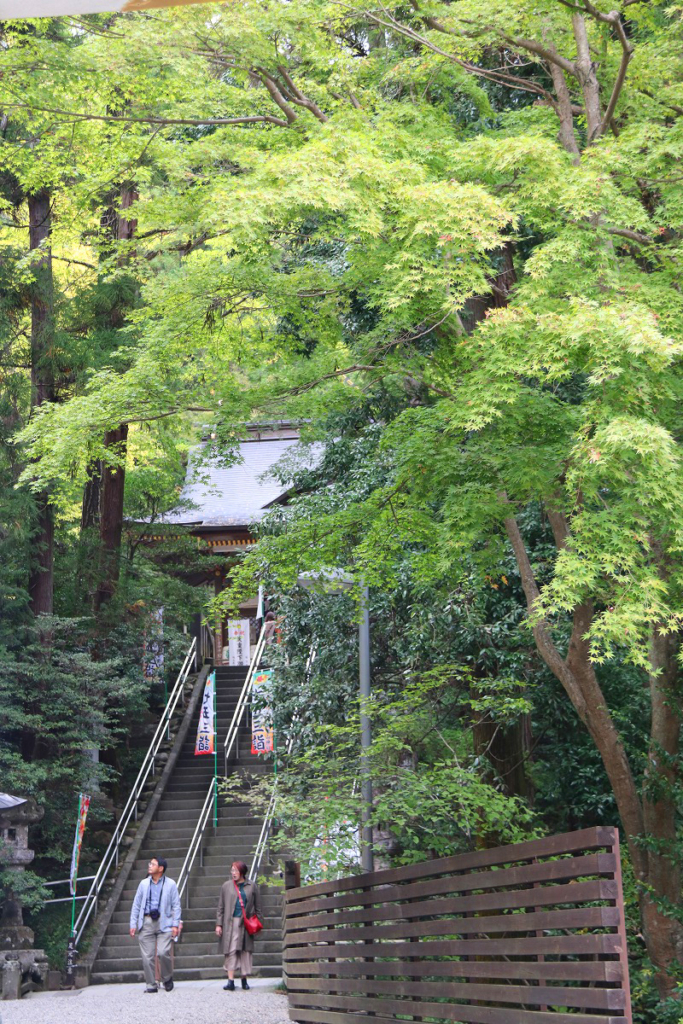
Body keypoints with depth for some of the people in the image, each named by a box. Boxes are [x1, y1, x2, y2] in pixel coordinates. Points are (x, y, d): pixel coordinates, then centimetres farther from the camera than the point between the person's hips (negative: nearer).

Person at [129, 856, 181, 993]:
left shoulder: (170, 884, 4)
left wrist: (175, 924, -4)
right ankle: (151, 985, 11)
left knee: (163, 953, -16)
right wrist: (133, 924, 7)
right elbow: (136, 905, 13)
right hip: (146, 923, 3)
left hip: (164, 923, -3)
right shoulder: (144, 883, 12)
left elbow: (176, 905, 4)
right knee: (147, 956, 0)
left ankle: (167, 979, 9)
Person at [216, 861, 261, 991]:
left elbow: (256, 907, 10)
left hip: (246, 923, 0)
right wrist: (219, 924, 3)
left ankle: (244, 980, 13)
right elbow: (221, 907, 8)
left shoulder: (252, 886, 6)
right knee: (231, 951, -7)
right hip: (230, 922, 0)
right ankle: (231, 981, -9)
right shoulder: (226, 886, 7)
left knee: (245, 951, 3)